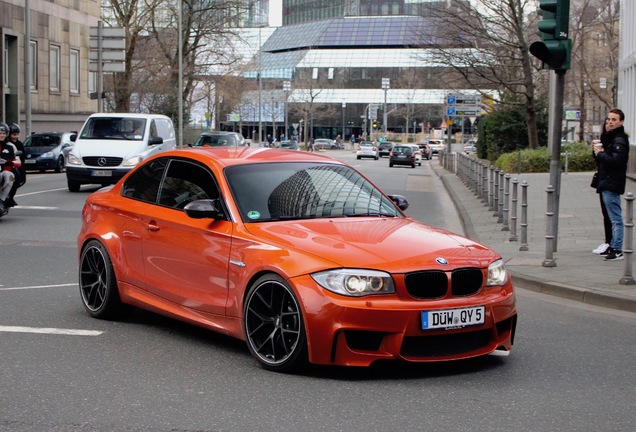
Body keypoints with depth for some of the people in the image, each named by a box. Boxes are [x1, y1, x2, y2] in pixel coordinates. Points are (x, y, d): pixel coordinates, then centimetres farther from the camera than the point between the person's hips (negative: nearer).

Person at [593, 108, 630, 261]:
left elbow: (616, 161, -26)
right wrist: (598, 152, 0)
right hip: (606, 184, 10)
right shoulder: (608, 138, 18)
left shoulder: (619, 141, -13)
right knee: (614, 218, 14)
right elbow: (601, 161, 20)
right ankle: (613, 247, 20)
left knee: (616, 218, -9)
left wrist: (600, 153, -14)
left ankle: (617, 250, -9)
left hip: (612, 185, -10)